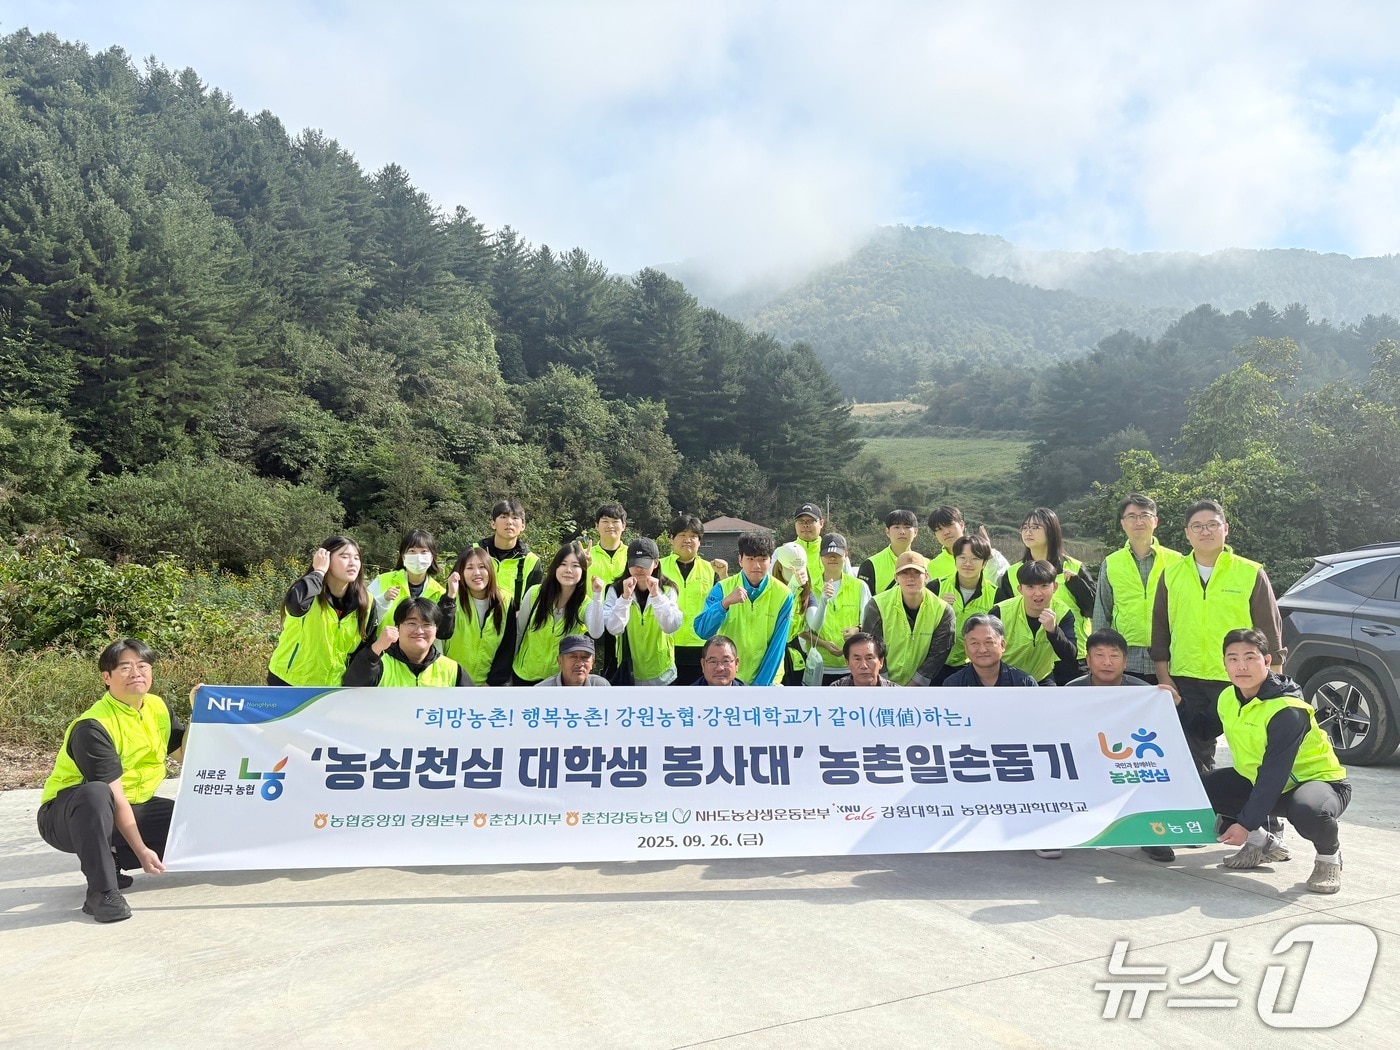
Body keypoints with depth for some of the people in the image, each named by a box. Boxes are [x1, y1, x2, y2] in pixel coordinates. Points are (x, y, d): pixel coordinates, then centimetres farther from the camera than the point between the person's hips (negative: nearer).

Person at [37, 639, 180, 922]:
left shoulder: (158, 707, -2)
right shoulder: (92, 727, -24)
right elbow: (114, 796, -27)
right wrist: (141, 850, -29)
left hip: (131, 809, 7)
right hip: (66, 817, -7)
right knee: (95, 793, -40)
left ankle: (109, 859, 3)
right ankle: (101, 891, -31)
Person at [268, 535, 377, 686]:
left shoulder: (366, 602, -6)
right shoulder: (310, 593, -18)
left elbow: (368, 648, 4)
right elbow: (295, 602, -43)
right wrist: (319, 571, -29)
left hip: (331, 687, 4)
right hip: (288, 683, -4)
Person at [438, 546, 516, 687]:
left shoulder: (505, 603, -2)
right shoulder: (453, 599, -6)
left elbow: (507, 648, 1)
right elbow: (442, 633, -23)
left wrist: (495, 682, -6)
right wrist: (450, 596, -31)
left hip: (490, 683, 1)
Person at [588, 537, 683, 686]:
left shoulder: (667, 590, -4)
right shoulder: (616, 590, -5)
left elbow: (671, 627, -16)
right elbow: (614, 629, -17)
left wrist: (656, 595, -25)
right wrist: (625, 597, -27)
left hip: (662, 672, 1)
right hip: (629, 671, 0)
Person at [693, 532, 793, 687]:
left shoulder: (783, 595, -9)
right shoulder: (722, 588, -9)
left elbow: (777, 645, -8)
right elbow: (702, 631, -17)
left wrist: (761, 683, -12)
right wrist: (725, 602, -30)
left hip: (766, 679, 0)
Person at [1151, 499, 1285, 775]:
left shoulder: (1251, 573, 1)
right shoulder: (1171, 575, 7)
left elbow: (1270, 631, 3)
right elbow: (1160, 630, 10)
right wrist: (1164, 678, 4)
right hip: (1185, 684, 2)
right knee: (1193, 758, 10)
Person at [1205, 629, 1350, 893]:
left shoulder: (1288, 711, -28)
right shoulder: (1227, 698, -5)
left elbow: (1274, 775, -30)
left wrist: (1246, 824, -31)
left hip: (1319, 779, -7)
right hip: (1259, 779, 7)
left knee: (1307, 811, -41)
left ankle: (1329, 856, -4)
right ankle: (1262, 843, 12)